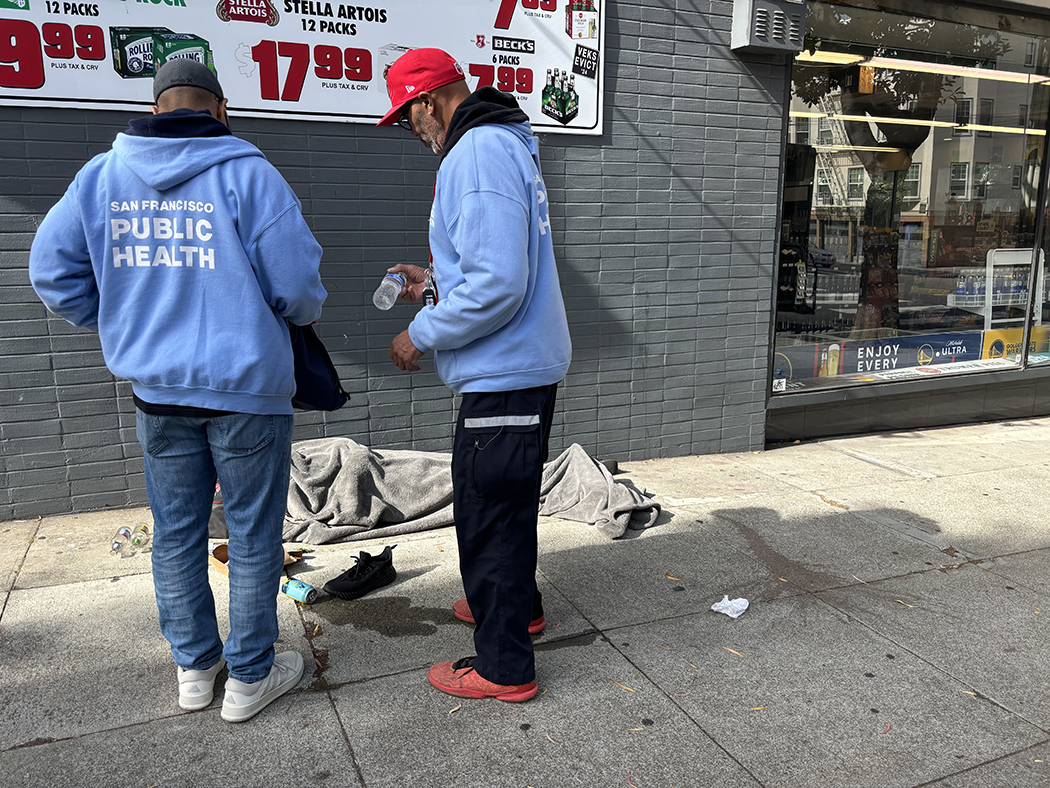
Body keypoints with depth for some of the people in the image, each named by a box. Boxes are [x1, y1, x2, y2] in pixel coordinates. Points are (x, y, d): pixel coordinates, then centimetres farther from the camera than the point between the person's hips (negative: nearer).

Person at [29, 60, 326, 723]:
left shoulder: (101, 174, 5)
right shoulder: (247, 174, -10)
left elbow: (53, 270, 7)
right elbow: (296, 285, -15)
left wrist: (124, 326, 18)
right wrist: (309, 311, 8)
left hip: (156, 388, 5)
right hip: (245, 384, -4)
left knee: (176, 530, 17)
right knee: (254, 532, 9)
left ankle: (194, 667, 32)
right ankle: (249, 676, 21)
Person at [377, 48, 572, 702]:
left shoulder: (478, 153, -18)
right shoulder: (505, 144, 16)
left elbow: (497, 286, -27)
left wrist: (422, 335, -16)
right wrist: (437, 283, 14)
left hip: (504, 375, -11)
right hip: (526, 364, 11)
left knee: (491, 513, 1)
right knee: (503, 501, 24)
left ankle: (503, 666, 16)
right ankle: (517, 605, 43)